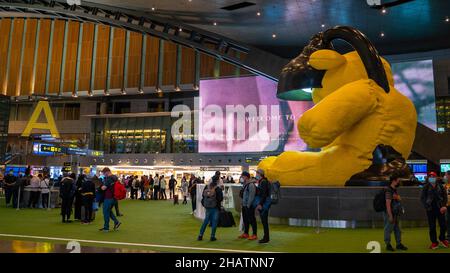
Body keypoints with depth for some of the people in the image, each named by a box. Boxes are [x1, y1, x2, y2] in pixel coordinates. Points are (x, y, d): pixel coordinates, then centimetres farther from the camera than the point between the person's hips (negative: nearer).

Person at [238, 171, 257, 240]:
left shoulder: (251, 185, -15)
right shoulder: (245, 185, 15)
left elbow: (251, 196, -21)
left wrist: (248, 205, -21)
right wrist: (243, 204, 15)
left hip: (249, 206, -10)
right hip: (244, 206, 10)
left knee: (251, 220, -4)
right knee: (245, 220, 15)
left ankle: (254, 235, 3)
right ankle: (246, 233, 25)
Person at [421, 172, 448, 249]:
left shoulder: (440, 186, 4)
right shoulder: (426, 187, 1)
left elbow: (445, 196, 5)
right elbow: (422, 198, 2)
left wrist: (444, 205, -7)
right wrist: (427, 206, -8)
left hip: (440, 208, 1)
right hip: (430, 209, -1)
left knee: (443, 225, 2)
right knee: (432, 227, 4)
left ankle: (442, 238, 28)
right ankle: (434, 242, 14)